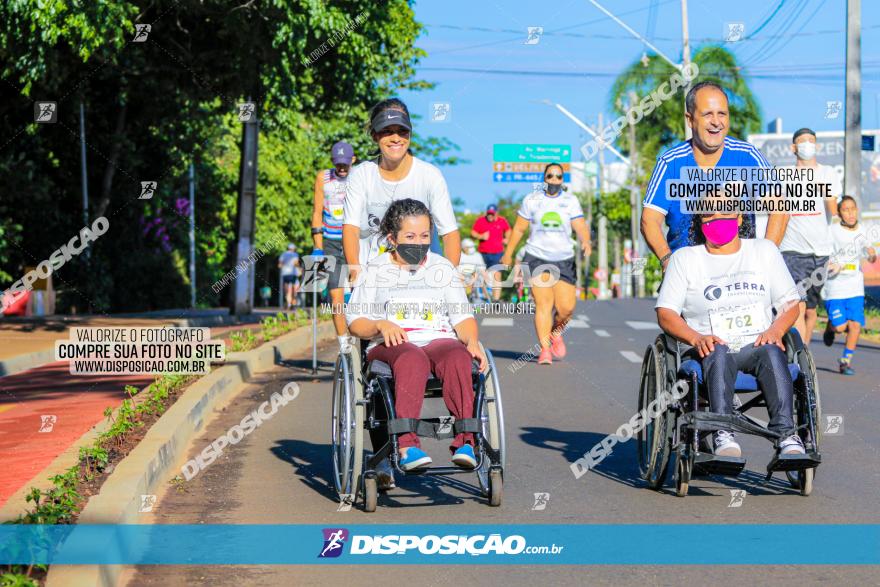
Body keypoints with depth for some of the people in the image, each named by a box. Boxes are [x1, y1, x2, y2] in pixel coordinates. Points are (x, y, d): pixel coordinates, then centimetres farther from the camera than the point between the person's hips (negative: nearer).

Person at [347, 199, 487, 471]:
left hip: (438, 340, 2)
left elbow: (462, 317, 14)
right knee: (412, 359, -40)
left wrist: (472, 342, -8)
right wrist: (381, 325, -13)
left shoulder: (443, 268, 21)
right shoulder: (375, 270, 15)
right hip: (390, 345, -2)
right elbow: (355, 321, 9)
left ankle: (464, 441, -47)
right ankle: (406, 445, -52)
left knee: (458, 356, -36)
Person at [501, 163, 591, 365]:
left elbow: (581, 227, -3)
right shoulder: (532, 200, 7)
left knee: (566, 307, -5)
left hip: (564, 259, 1)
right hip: (537, 257, -1)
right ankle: (545, 349, -13)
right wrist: (508, 253, 12)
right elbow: (519, 228, 13)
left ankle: (555, 332, 28)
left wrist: (586, 241, -23)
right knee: (543, 303, -15)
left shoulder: (570, 201, 8)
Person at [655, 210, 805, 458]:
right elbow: (666, 312, 5)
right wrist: (697, 338, -14)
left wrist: (775, 330, -7)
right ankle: (723, 435, -53)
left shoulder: (764, 250, 19)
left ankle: (786, 434, -47)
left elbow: (790, 303, 16)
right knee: (718, 354, -37)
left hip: (757, 345, 1)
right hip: (711, 349, -1)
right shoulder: (684, 258, 14)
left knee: (771, 351, -34)